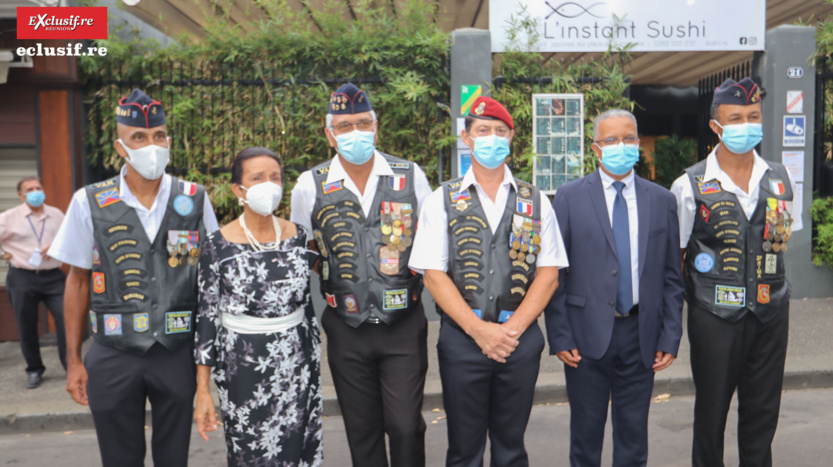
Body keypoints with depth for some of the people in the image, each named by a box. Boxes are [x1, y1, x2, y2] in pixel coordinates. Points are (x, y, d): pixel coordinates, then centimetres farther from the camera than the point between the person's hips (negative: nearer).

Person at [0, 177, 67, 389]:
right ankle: (34, 370, 25)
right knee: (27, 327, 8)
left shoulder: (56, 215, 7)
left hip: (53, 277, 1)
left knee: (65, 319, -9)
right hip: (22, 279, -1)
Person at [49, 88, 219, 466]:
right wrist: (74, 360, 3)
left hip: (178, 352, 0)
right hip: (113, 355, 0)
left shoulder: (194, 199, -2)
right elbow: (78, 280, 3)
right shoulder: (90, 202, -3)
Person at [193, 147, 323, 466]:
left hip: (296, 364, 3)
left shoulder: (297, 236, 1)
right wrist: (202, 390, -5)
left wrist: (316, 365, 13)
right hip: (242, 367, -2)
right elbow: (206, 317, -5)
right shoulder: (218, 245, -8)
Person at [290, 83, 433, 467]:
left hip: (404, 324, -1)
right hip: (347, 329, 1)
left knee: (405, 426, 0)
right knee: (362, 430, 14)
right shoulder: (310, 185, -1)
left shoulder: (410, 176, -2)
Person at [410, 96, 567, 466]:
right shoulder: (443, 200, 2)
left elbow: (549, 274, 2)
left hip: (521, 338, 2)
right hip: (462, 339, -1)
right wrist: (479, 329, -12)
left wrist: (513, 328, -9)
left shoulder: (535, 202, 7)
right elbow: (434, 275, -4)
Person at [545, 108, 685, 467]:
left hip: (641, 335, 2)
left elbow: (672, 277, 8)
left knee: (634, 438, 13)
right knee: (586, 435, 10)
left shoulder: (662, 200, 7)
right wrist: (559, 337, -8)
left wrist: (670, 338, 2)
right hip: (587, 335, -2)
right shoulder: (570, 197, -1)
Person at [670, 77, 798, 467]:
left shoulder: (779, 180, 5)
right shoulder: (690, 186, -6)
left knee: (763, 413, 14)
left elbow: (784, 239, 18)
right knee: (711, 413, 9)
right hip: (715, 316, -3)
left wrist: (773, 290, 12)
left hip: (770, 315, 4)